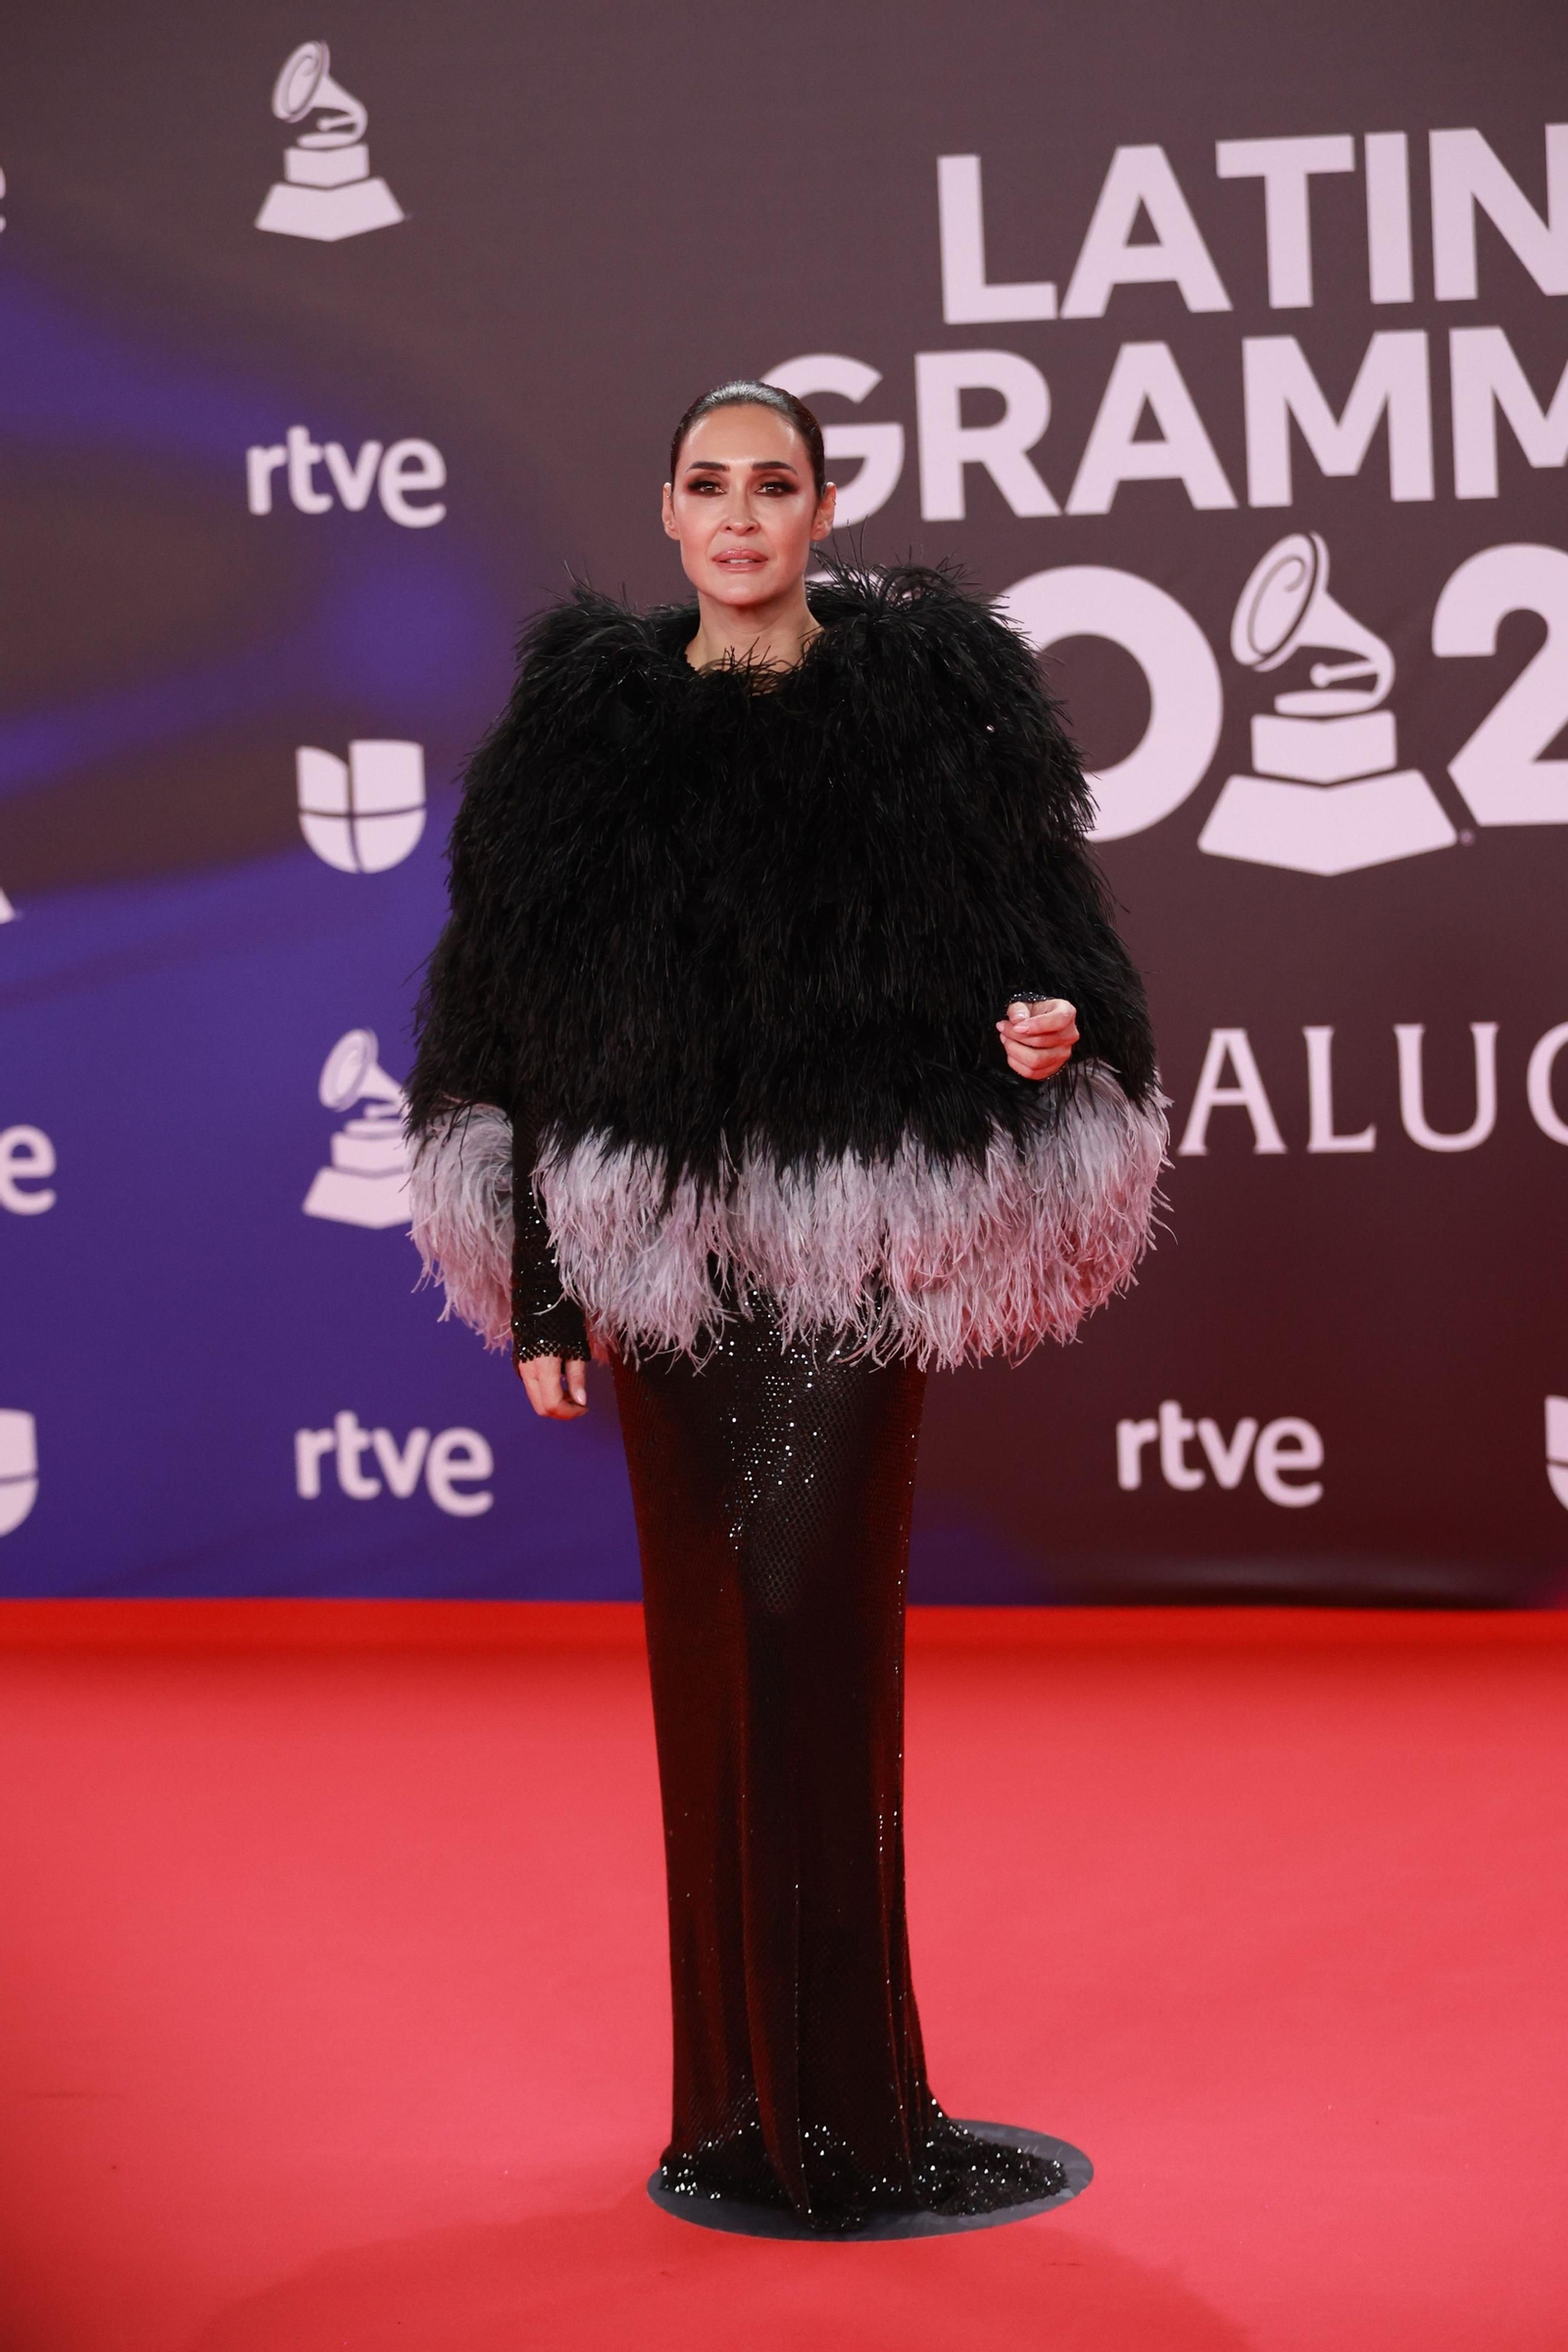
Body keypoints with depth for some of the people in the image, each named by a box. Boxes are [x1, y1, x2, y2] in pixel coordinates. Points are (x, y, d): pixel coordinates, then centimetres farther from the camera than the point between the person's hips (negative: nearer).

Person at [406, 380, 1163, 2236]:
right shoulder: (588, 727, 7)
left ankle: (837, 2099, -2)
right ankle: (740, 2092, 14)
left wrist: (1047, 1033, -19)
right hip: (659, 1249, 3)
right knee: (702, 1643, 5)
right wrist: (538, 1289, 4)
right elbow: (524, 1019, 8)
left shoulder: (929, 708, 2)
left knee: (814, 1627, -9)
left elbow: (1030, 951, 5)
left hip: (849, 1248, -3)